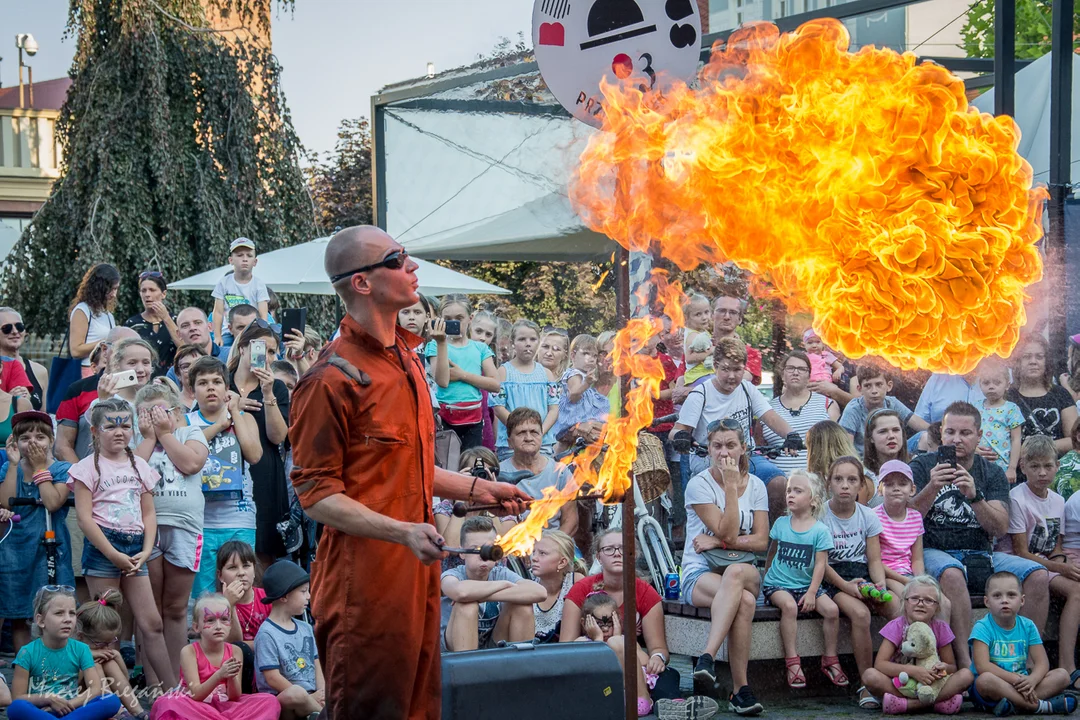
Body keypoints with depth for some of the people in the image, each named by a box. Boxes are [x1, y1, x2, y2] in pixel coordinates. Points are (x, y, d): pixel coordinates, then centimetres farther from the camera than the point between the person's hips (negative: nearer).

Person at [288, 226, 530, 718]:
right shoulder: (334, 377, -14)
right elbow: (316, 495, -16)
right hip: (365, 581, -8)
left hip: (416, 572, 9)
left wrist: (477, 488, 18)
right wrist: (403, 532, -25)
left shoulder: (406, 359, 15)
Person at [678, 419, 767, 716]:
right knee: (744, 602, -37)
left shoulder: (755, 485, 8)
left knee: (735, 572, -37)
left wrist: (717, 541, -11)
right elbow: (729, 533, -14)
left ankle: (707, 658, -40)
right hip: (699, 575, -3)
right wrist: (731, 485, -16)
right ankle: (741, 688, -38)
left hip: (747, 572, 3)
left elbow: (761, 541, 0)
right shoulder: (699, 484, -5)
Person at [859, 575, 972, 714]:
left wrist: (944, 668, -23)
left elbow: (952, 667, 2)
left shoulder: (941, 628, -1)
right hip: (899, 685, -2)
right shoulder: (896, 626, -8)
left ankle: (907, 704, -27)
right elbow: (879, 664, -18)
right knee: (869, 675, -30)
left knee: (966, 675, -21)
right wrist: (912, 671, -31)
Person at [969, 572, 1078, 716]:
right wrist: (1015, 679, -27)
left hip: (1020, 684, 5)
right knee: (985, 679, -38)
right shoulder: (982, 627, -7)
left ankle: (1014, 704, -29)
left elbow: (1042, 662, 0)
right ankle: (1038, 706, -28)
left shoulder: (1028, 626, 7)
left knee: (1062, 675, -10)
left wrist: (1032, 680, -23)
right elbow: (982, 666, -20)